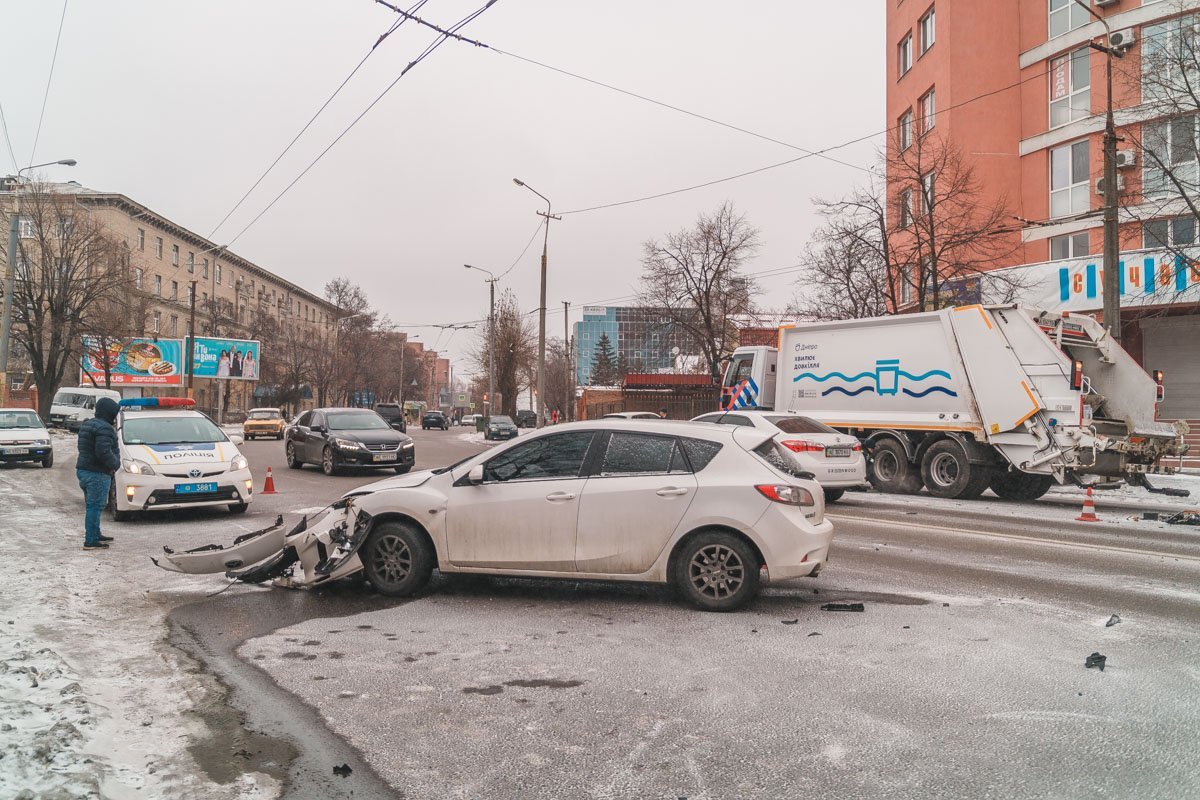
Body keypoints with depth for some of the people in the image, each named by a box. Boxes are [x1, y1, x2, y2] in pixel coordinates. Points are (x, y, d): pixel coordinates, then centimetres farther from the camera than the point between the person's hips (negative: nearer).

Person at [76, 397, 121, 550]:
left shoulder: (86, 425, 16)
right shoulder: (104, 428, -18)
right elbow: (103, 452, -27)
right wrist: (115, 464, -11)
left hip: (82, 470, 10)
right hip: (97, 474, -10)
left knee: (93, 506, 19)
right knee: (95, 506, -6)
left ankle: (96, 535, 29)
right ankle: (90, 541, -4)